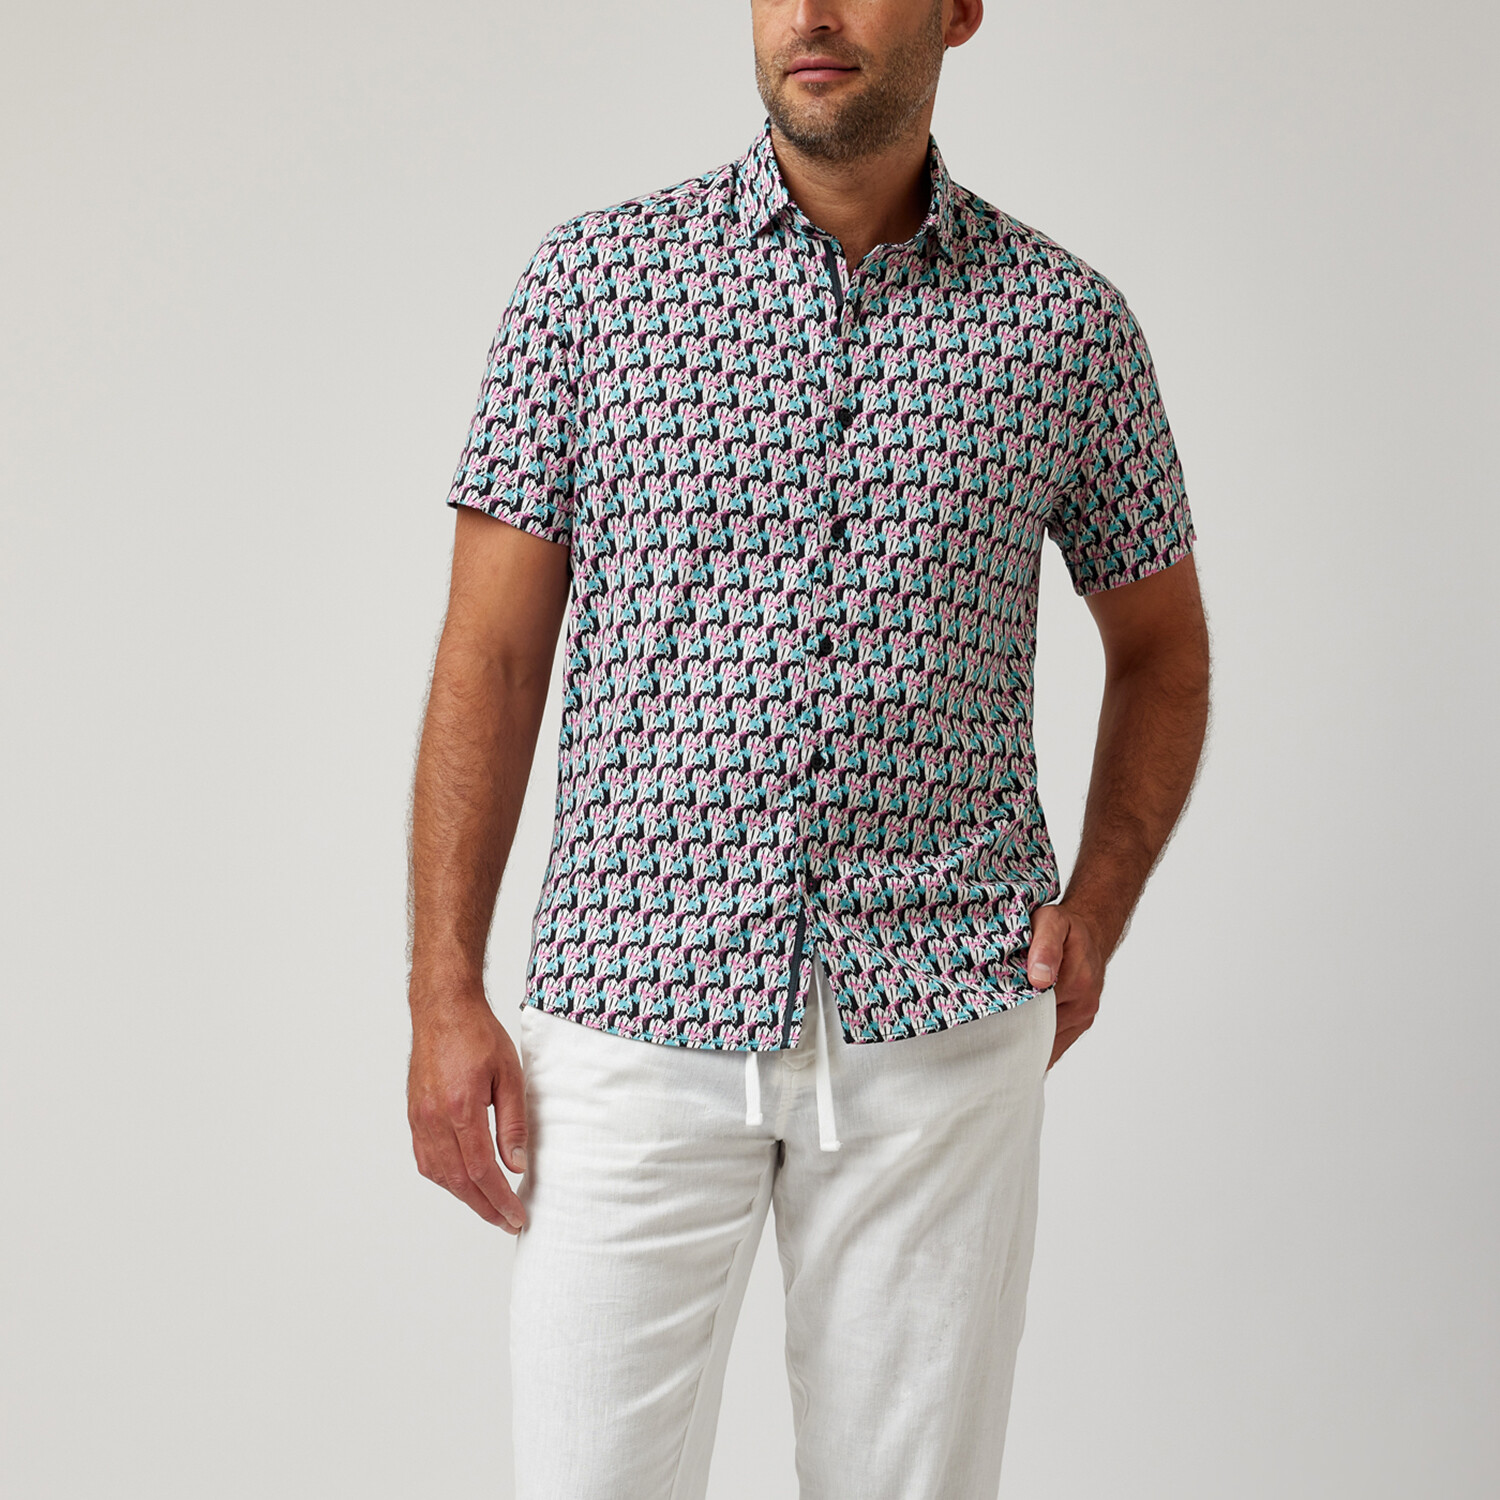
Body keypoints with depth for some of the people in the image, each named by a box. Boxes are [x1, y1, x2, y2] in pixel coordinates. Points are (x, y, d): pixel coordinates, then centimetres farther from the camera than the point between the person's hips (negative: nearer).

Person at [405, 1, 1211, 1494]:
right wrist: (443, 991, -4)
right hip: (633, 1011, -1)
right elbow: (492, 654, 2)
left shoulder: (1070, 323, 5)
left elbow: (1159, 646, 18)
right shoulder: (591, 280, 3)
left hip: (940, 1030, 1)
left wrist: (1097, 902, 2)